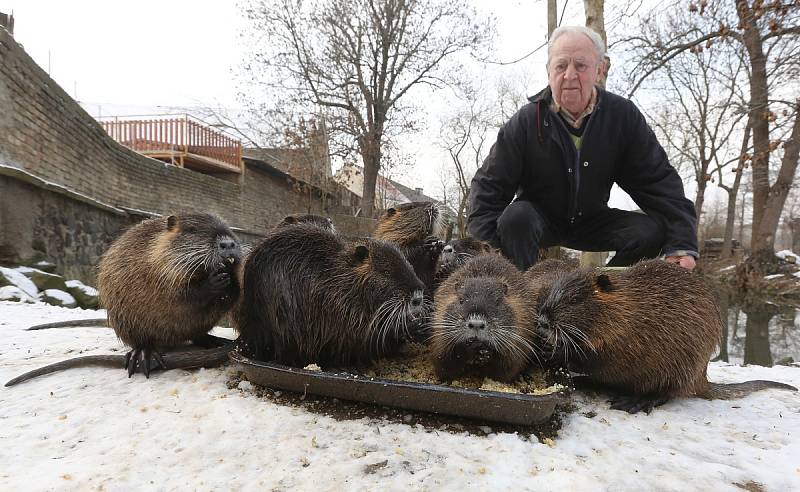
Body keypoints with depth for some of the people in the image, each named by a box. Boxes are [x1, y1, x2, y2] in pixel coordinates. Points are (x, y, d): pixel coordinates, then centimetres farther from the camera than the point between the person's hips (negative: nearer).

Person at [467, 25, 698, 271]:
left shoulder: (623, 115, -9)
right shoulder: (524, 122, -17)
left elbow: (658, 180, -8)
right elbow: (489, 187, -17)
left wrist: (681, 245, -20)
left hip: (591, 220, 3)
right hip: (538, 219, -3)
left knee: (653, 230, -19)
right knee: (515, 217, -35)